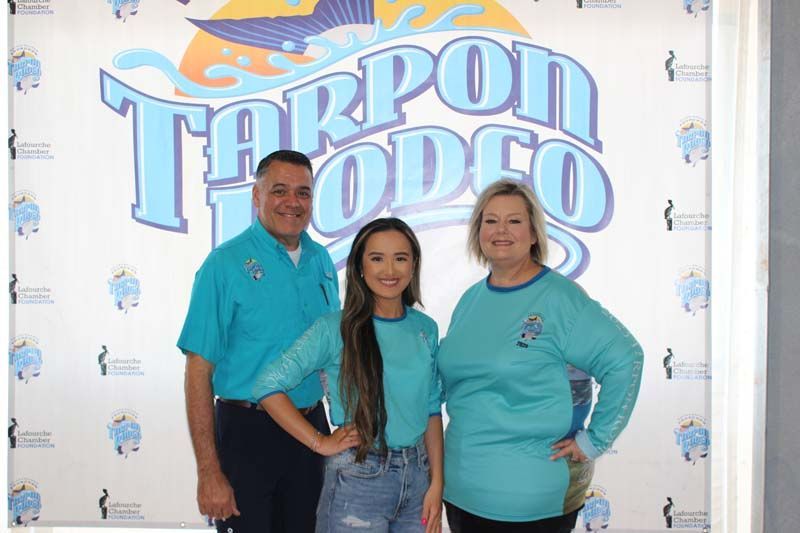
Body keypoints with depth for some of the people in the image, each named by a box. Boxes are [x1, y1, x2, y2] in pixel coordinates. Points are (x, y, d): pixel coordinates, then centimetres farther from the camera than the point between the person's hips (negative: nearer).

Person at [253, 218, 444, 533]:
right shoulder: (335, 329, -12)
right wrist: (320, 443, -13)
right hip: (357, 480, -4)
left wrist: (436, 483, 2)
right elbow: (268, 385, -14)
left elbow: (432, 410, 7)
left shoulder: (426, 329, 3)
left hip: (417, 474, 4)